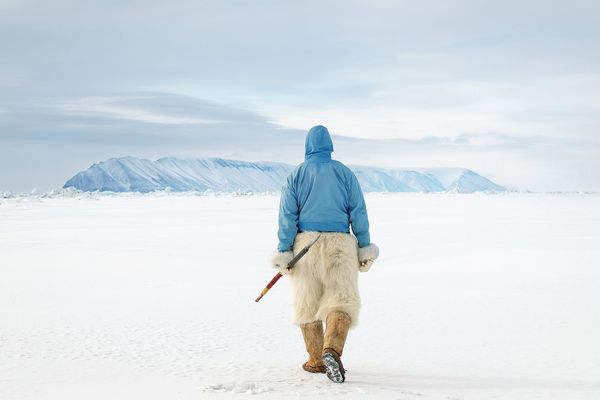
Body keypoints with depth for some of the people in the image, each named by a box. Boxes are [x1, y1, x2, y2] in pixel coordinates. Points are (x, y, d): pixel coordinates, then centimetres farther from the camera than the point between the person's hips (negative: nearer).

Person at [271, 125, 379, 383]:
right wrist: (364, 248, 6)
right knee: (342, 300, -5)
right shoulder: (344, 173, 5)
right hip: (339, 244, -1)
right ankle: (332, 350, -30)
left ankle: (316, 360, 18)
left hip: (305, 242, 1)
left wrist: (284, 252, -1)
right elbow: (358, 212, 2)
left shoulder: (296, 175, 5)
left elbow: (287, 215, -1)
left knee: (307, 303, 14)